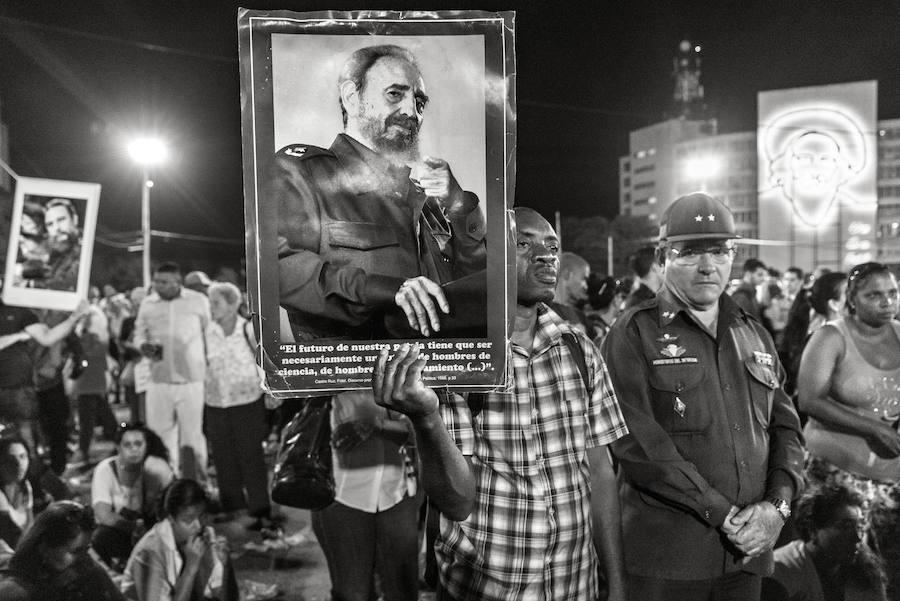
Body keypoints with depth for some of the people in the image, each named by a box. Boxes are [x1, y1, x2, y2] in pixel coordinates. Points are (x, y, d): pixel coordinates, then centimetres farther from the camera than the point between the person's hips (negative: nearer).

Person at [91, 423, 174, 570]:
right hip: (117, 529, -1)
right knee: (103, 538, -35)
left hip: (149, 523, 1)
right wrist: (134, 527, -36)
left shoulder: (156, 466, -13)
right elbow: (103, 515, -25)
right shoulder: (105, 469, -17)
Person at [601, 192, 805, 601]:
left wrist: (778, 504, -6)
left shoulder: (754, 336, 13)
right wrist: (725, 515, -15)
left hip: (749, 550, 5)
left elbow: (786, 425, 11)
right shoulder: (633, 336, -6)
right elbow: (637, 443, -15)